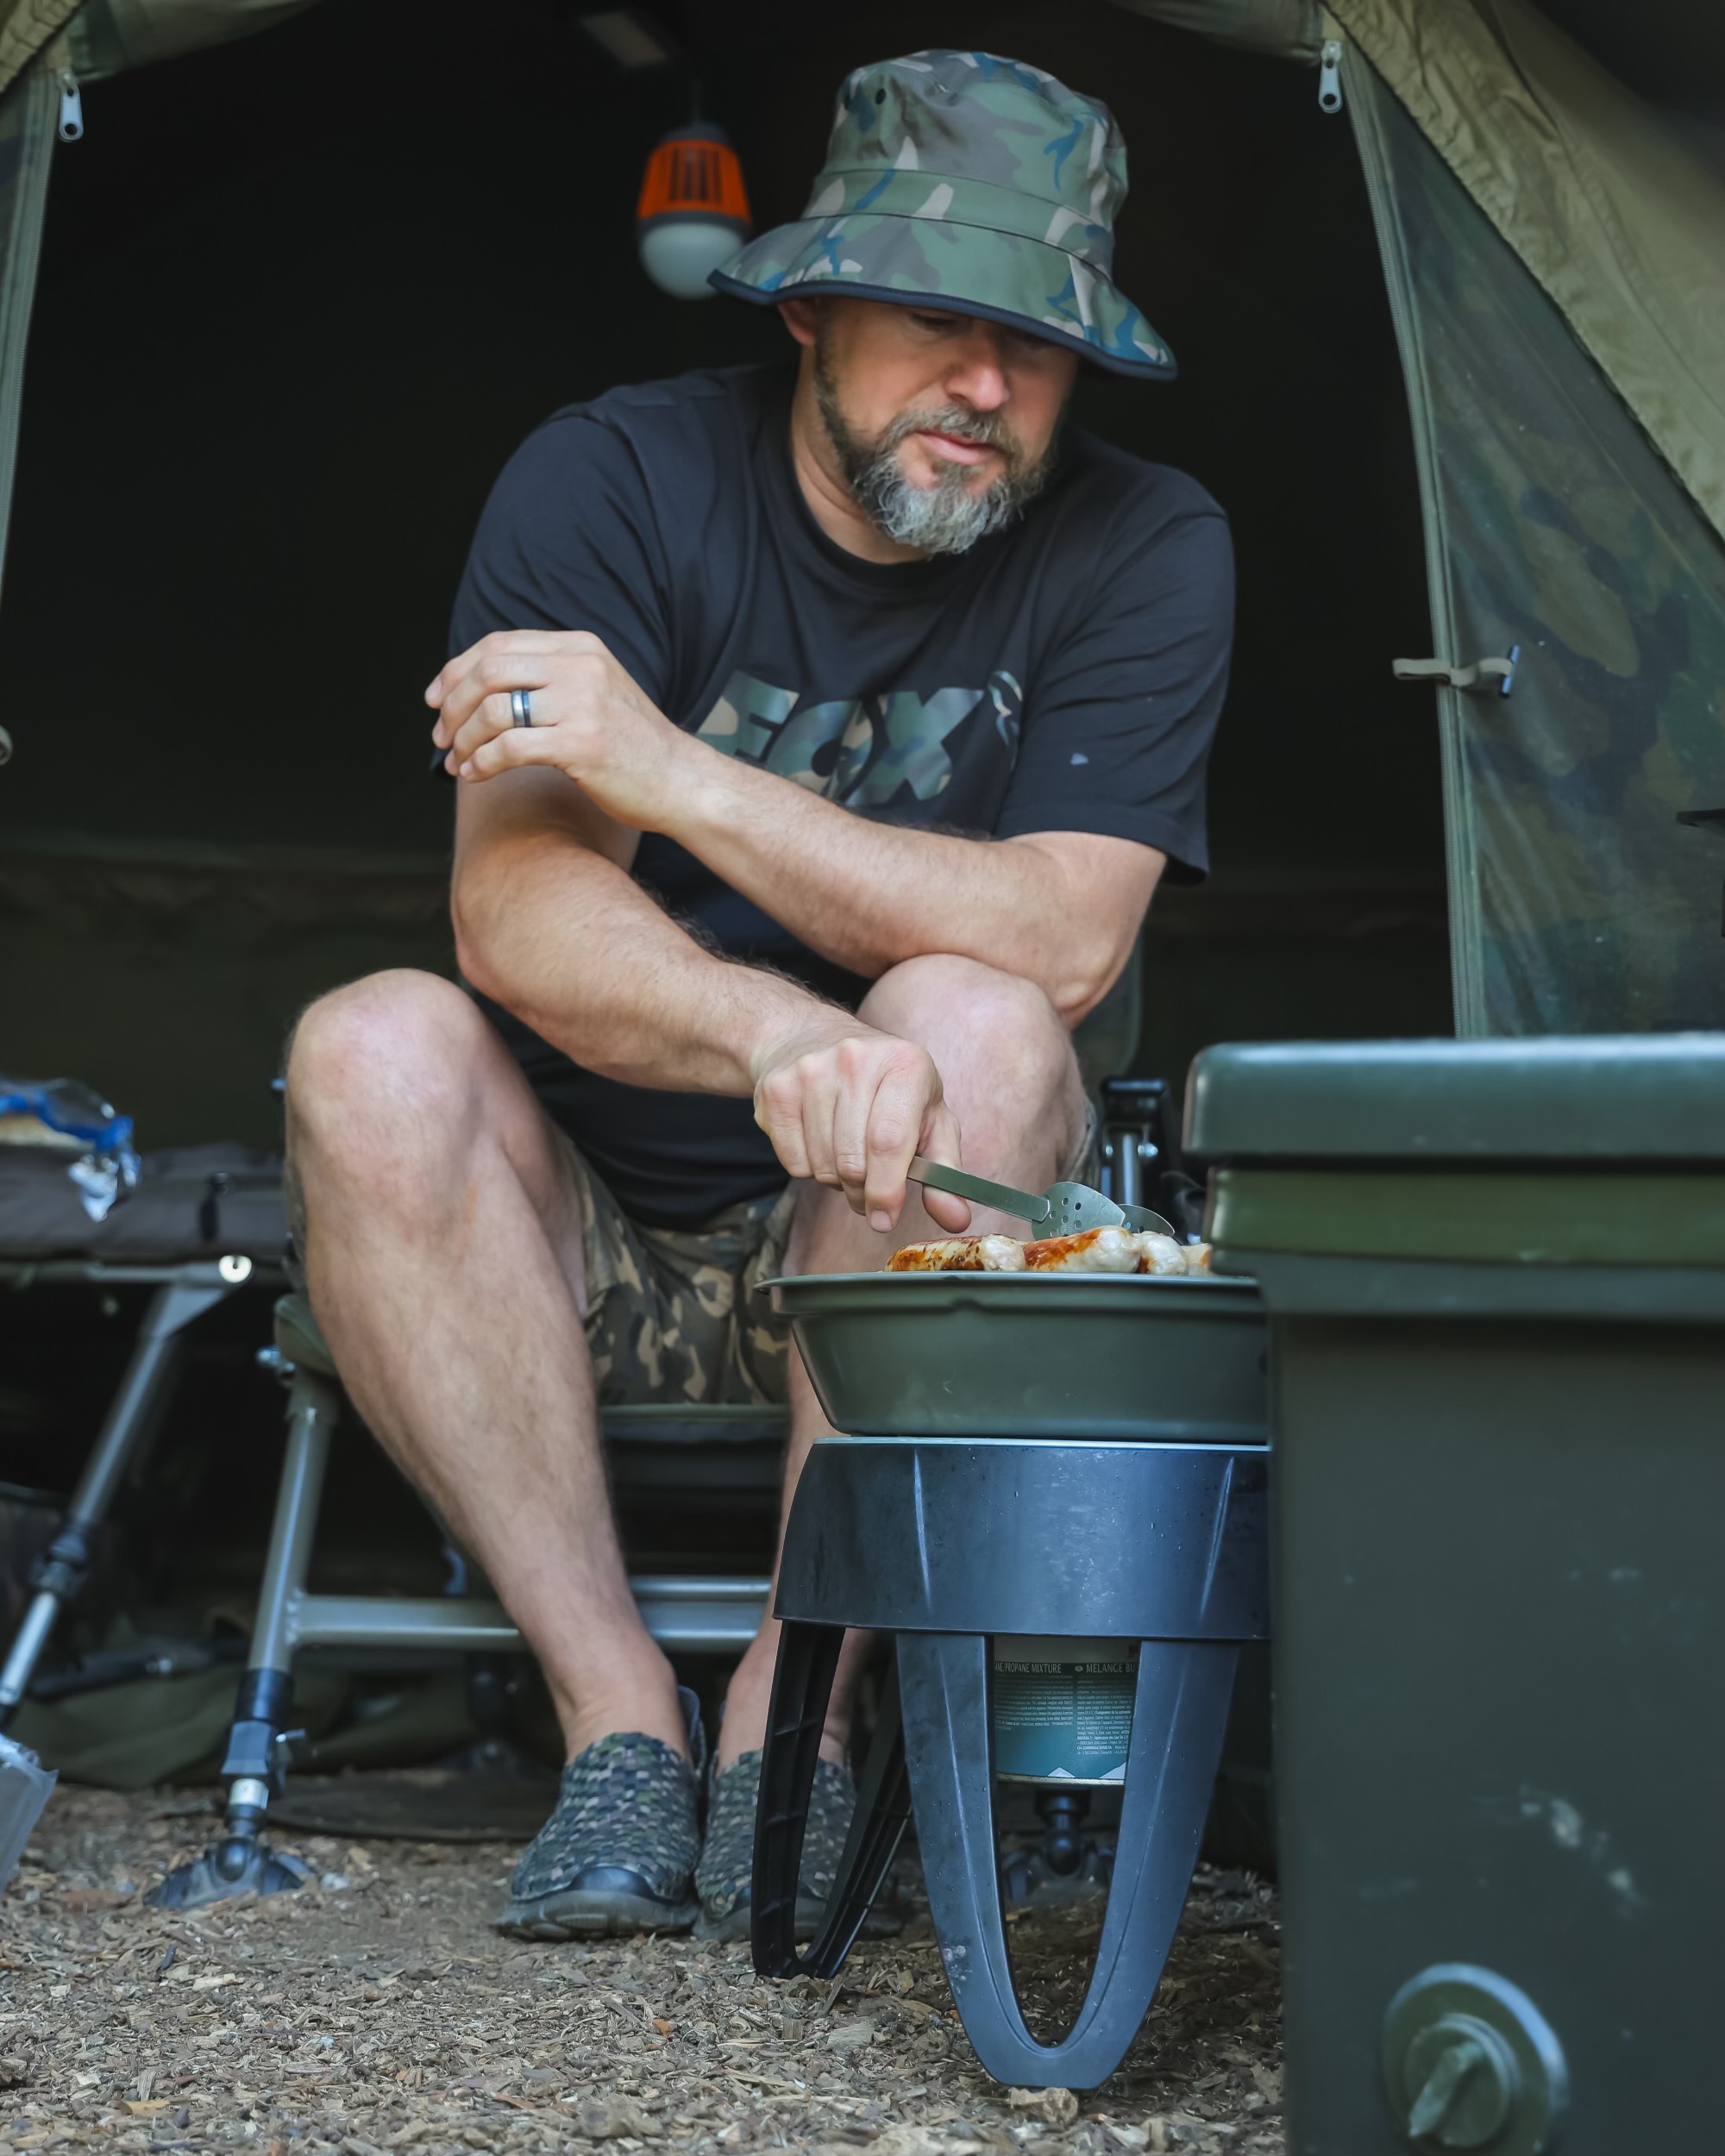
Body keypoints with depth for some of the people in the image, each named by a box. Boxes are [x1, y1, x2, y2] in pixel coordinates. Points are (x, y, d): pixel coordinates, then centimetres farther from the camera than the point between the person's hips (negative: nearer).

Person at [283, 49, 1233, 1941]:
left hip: (879, 1244, 0)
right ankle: (617, 1717, -21)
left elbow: (1060, 945, -21)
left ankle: (794, 1712, -21)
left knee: (980, 1029, -31)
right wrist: (780, 1036, -44)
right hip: (573, 1243, 1)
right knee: (372, 1051, -29)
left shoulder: (1143, 548, -9)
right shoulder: (609, 482, -11)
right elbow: (514, 906, -22)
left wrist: (676, 775, -30)